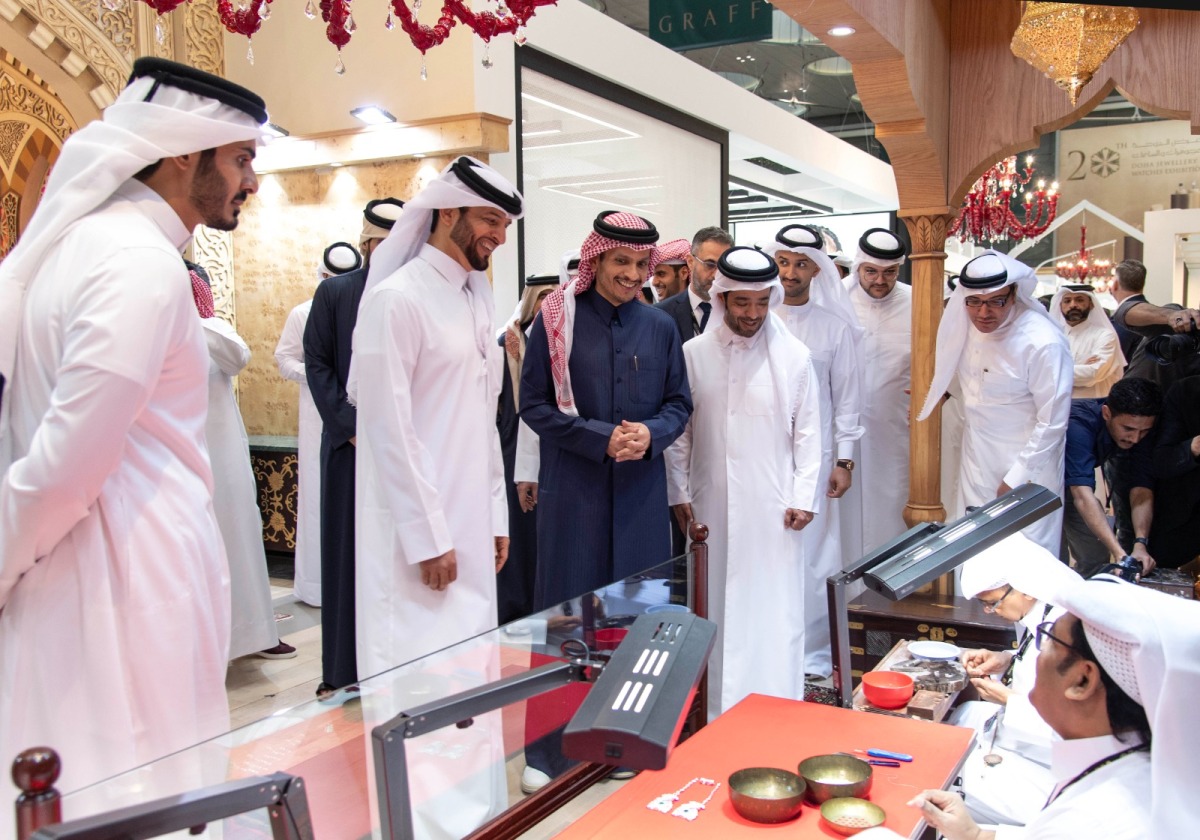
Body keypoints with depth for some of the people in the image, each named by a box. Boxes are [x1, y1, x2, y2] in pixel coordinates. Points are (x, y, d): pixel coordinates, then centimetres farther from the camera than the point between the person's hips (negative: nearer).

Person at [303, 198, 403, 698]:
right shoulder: (334, 292, 5)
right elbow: (317, 364, 2)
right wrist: (352, 426, -8)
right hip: (352, 445, 1)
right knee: (347, 555, 5)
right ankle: (346, 669, 14)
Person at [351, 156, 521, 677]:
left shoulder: (477, 299, 13)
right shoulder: (397, 299, -11)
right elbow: (389, 430, -15)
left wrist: (496, 515, 14)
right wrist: (428, 537, -15)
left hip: (471, 527, 8)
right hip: (416, 531, -7)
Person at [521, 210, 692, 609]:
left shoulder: (660, 326, 6)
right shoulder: (557, 320, -3)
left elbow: (679, 404, 10)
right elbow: (533, 404, -3)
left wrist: (650, 433, -12)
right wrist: (601, 438, -14)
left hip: (642, 490, 3)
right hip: (572, 487, -3)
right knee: (570, 603, 3)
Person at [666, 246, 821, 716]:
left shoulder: (794, 357, 0)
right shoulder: (693, 355, 3)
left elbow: (807, 433, 3)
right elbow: (679, 431, 7)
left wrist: (803, 497, -2)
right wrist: (678, 493, 4)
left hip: (773, 509, -1)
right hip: (711, 506, 1)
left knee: (774, 609, 1)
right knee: (716, 609, 8)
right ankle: (718, 711, 20)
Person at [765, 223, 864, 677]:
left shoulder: (835, 326, 3)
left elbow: (847, 398, 5)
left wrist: (844, 461, 0)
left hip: (814, 457, -1)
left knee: (813, 558, 2)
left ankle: (814, 653, 16)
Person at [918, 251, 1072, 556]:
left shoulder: (1043, 343, -22)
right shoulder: (967, 327, -1)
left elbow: (1052, 423, -18)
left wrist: (1016, 479, -14)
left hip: (1026, 470, -6)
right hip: (976, 464, 7)